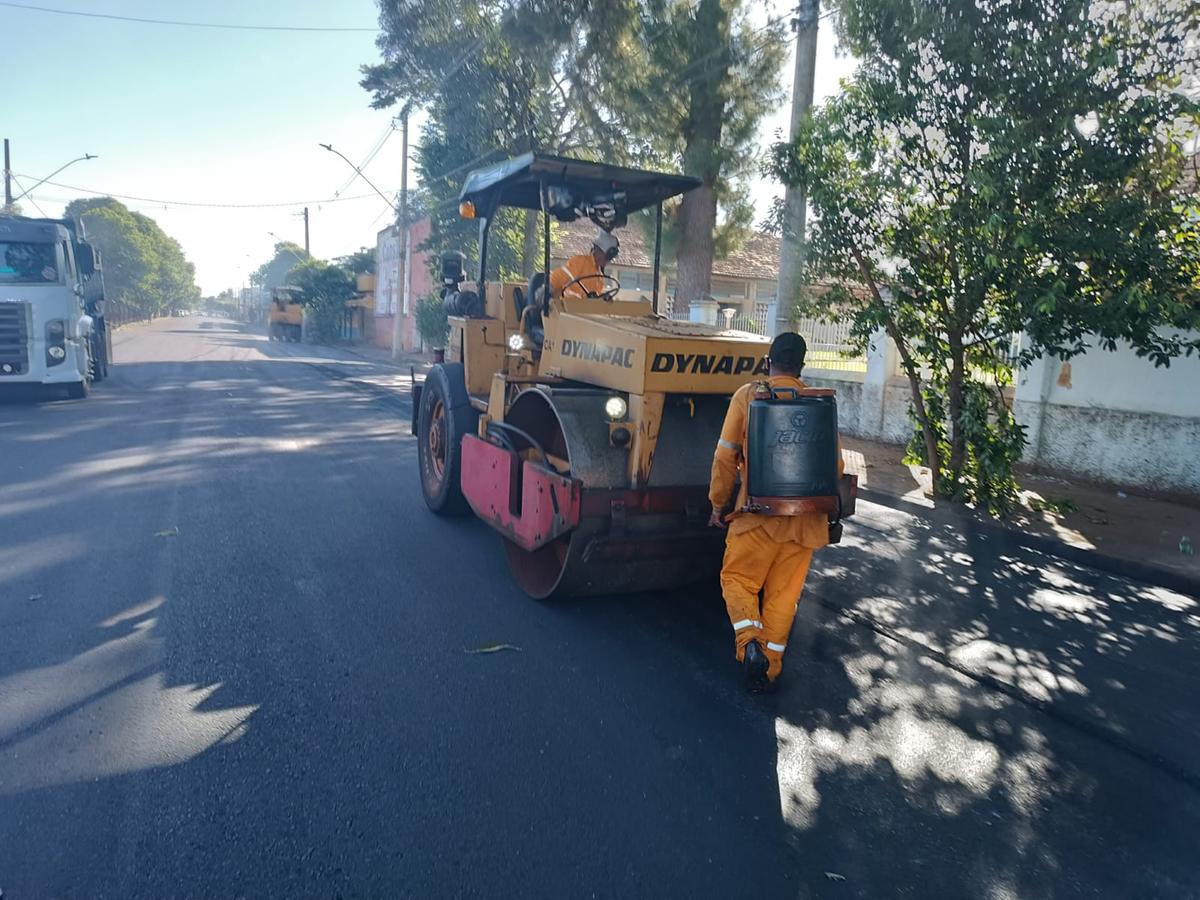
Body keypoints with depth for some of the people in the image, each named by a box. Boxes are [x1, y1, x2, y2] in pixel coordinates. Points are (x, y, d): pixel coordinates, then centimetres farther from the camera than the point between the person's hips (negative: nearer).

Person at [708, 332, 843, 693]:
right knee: (784, 592, 13)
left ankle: (750, 641, -11)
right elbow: (835, 464, 6)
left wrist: (718, 505, 7)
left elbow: (726, 456, -3)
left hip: (758, 512, -2)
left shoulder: (747, 395, -3)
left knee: (737, 579, 12)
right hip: (805, 518, 3)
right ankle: (770, 668, 18)